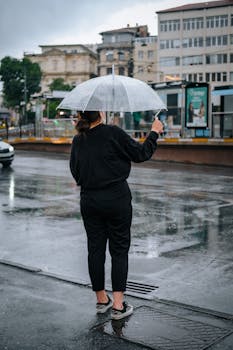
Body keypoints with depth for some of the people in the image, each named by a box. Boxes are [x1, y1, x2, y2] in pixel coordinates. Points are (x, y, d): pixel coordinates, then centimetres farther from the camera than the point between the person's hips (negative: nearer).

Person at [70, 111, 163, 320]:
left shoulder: (77, 141, 3)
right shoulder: (113, 133, -12)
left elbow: (75, 171, 11)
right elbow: (140, 154, -6)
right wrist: (154, 132, 7)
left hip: (89, 200, 4)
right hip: (116, 199, -4)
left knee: (95, 249, 12)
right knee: (119, 250, 4)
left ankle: (101, 300, 22)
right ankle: (118, 305, 2)